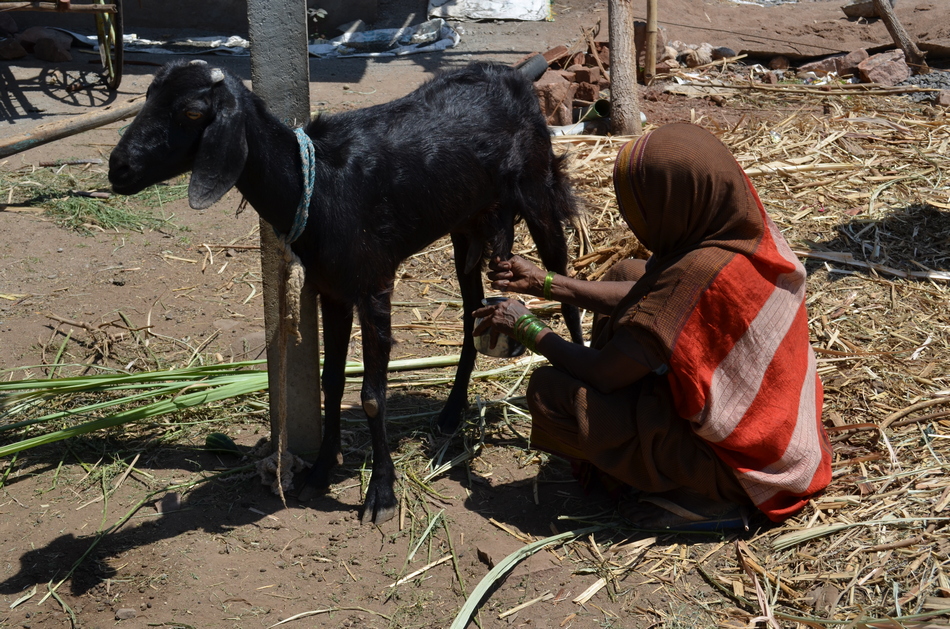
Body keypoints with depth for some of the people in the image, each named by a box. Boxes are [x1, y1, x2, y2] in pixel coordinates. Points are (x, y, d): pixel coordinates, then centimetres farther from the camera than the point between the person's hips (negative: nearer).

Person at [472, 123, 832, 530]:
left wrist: (526, 328, -6)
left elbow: (599, 374, -23)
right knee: (625, 274, 12)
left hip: (743, 464, -9)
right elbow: (648, 299, 7)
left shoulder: (696, 276, -34)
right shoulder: (750, 231, -8)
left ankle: (699, 498, -4)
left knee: (548, 391, -10)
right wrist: (544, 283, 8)